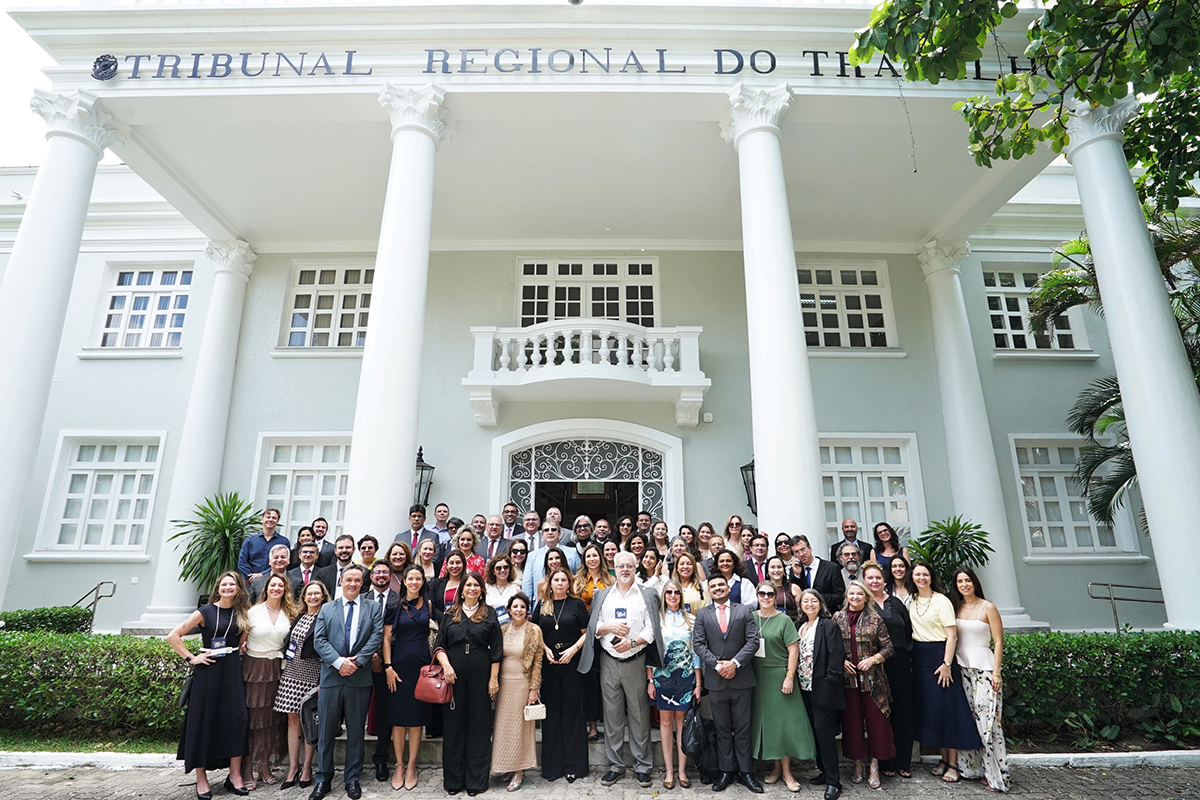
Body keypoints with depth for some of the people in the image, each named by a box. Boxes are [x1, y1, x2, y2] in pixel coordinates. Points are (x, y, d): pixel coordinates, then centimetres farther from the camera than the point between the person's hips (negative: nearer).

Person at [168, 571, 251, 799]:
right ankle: (201, 779, 16)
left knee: (237, 720, -1)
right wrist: (191, 658, -6)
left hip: (233, 671, 2)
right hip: (208, 671, -2)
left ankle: (235, 776, 10)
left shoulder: (243, 614, 8)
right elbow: (173, 636, -2)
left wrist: (240, 648, 2)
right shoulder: (205, 613, -1)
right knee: (203, 722, 3)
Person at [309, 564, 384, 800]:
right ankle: (323, 779, 21)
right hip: (331, 677, 1)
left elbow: (377, 636, -4)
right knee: (326, 731, 7)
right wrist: (339, 662, -14)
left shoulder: (373, 608, 6)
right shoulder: (327, 609, 8)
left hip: (360, 678, 0)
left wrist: (357, 661, -15)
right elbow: (319, 640, -1)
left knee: (356, 731, 9)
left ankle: (352, 779, 22)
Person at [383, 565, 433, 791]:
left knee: (417, 717, 6)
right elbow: (386, 638, -1)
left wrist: (433, 663, 7)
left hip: (422, 664, 1)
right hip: (399, 664, -1)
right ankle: (399, 766, 18)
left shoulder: (427, 604, 4)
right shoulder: (396, 605, -2)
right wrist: (388, 667, -9)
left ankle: (411, 766, 18)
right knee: (398, 717, 5)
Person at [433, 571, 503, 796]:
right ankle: (453, 780, 20)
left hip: (480, 675, -1)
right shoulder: (450, 615, 8)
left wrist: (494, 679, -4)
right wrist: (446, 665, -11)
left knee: (479, 726, 4)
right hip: (453, 675, 1)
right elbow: (439, 645, 6)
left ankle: (476, 780, 17)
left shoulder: (489, 614, 3)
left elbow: (496, 649, 1)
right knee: (453, 725, 7)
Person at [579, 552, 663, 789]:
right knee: (612, 715, 7)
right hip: (609, 661, 2)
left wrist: (632, 642, -16)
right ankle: (615, 765, 20)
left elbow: (652, 629, -4)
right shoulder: (602, 595, 11)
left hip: (636, 661, -2)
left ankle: (642, 766, 16)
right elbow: (592, 627, 6)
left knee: (639, 714, 3)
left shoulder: (647, 595, 4)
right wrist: (610, 627, -11)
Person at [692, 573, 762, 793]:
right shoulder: (702, 614, 6)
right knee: (722, 730, 10)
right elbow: (698, 644, -1)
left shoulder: (745, 611, 3)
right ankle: (726, 771, 20)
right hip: (716, 679, 1)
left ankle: (745, 772, 17)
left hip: (741, 678, -1)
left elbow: (753, 641, -4)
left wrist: (734, 663, -13)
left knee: (743, 729, 6)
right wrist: (717, 665, -12)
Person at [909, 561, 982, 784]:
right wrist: (912, 656, 7)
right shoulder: (911, 601, 8)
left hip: (939, 655, -6)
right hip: (919, 657, 6)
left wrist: (947, 664, -17)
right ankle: (944, 758, 22)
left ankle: (953, 764, 8)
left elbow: (952, 635, -13)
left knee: (946, 707, -2)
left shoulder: (941, 600, -10)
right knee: (927, 708, 10)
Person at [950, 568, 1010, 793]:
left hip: (983, 668, -5)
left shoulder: (988, 608, -4)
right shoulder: (955, 607, 9)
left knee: (986, 719, -7)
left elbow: (999, 642, -5)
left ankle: (996, 774, 2)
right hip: (961, 667, 5)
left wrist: (996, 671, -11)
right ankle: (970, 767, 18)